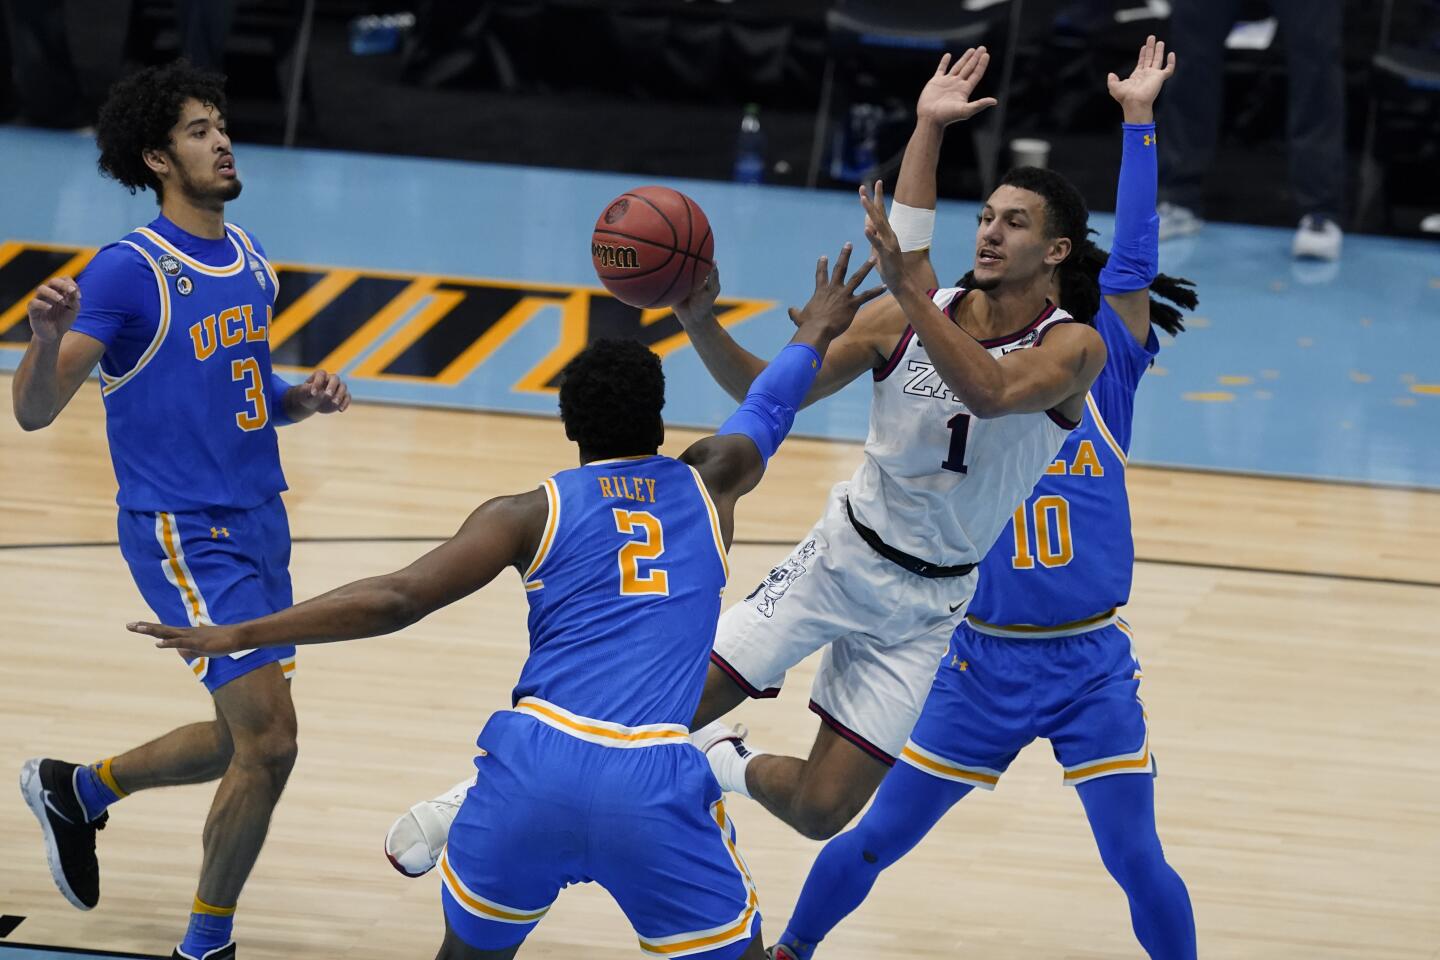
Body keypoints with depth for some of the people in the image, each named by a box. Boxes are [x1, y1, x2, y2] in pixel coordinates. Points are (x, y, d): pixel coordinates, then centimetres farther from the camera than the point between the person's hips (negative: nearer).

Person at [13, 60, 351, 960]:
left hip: (259, 518, 8)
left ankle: (75, 789, 39)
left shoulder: (248, 256, 9)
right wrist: (49, 337, -40)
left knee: (245, 742, 17)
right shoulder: (128, 271, -15)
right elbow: (34, 411, -20)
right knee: (269, 743, -12)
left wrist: (305, 398, 1)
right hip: (184, 532, -8)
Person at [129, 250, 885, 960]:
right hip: (653, 786, 0)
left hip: (534, 765, 0)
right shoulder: (706, 486, 19)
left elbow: (395, 599, 2)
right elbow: (766, 411, 42)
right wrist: (815, 334, 63)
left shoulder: (532, 514, 13)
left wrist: (242, 634, 7)